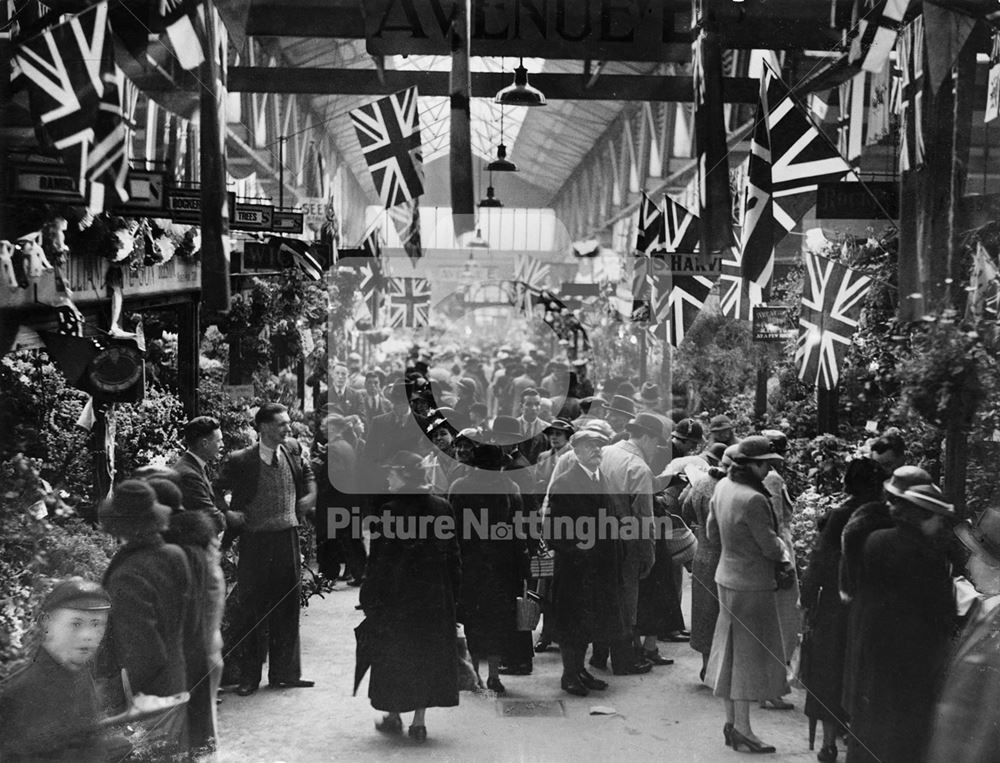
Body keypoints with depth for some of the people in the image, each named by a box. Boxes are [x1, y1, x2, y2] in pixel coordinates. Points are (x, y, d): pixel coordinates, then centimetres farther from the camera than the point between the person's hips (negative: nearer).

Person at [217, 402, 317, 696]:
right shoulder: (241, 461, -10)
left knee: (286, 609, 12)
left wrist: (310, 499, 6)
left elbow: (309, 477, 21)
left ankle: (285, 673, 22)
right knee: (250, 610, 1)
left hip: (288, 539, 5)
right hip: (255, 542, -4)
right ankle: (248, 677, 12)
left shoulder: (294, 450, 3)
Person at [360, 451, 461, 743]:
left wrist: (369, 598, -5)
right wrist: (453, 592, 11)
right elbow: (453, 555, 3)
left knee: (394, 653, 11)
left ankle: (393, 716, 19)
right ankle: (419, 720, 11)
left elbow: (379, 559, -12)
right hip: (436, 595, 4)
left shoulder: (390, 510, -14)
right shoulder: (442, 508, 0)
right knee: (429, 652, 11)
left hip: (396, 596, -3)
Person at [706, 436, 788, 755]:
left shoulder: (723, 486, 2)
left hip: (727, 577, 9)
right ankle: (742, 729, 10)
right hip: (752, 584, -9)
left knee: (732, 650, 16)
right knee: (750, 653, 2)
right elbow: (771, 546, -18)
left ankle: (731, 720, 26)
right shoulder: (753, 499, -25)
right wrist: (782, 549, 2)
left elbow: (712, 532, 12)